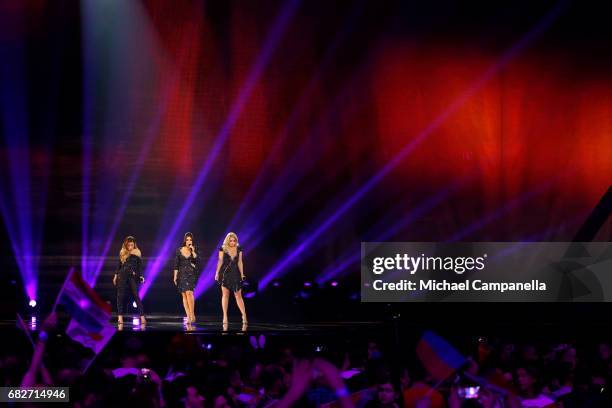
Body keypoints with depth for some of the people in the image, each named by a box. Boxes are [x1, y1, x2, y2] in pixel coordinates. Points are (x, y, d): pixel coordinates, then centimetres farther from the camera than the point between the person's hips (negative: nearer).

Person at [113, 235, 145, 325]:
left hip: (133, 276, -3)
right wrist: (116, 275, 11)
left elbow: (140, 266, -1)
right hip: (122, 276, 3)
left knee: (136, 296, -7)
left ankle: (142, 317, -5)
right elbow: (119, 265, 15)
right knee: (120, 296, -2)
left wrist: (141, 276, -13)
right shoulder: (122, 253, 10)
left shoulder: (137, 253, 2)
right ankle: (120, 317, 1)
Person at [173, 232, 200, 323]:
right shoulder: (179, 250, 6)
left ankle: (192, 314, -15)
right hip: (182, 274, 2)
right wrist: (175, 276, 3)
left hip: (191, 274, -2)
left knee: (189, 292, -21)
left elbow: (198, 262, -9)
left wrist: (193, 252, -14)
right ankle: (188, 316, 3)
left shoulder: (194, 251, 3)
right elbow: (176, 264, 8)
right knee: (184, 295, 0)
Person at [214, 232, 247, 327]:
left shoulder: (238, 249, 5)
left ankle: (244, 316, 4)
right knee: (225, 294, -4)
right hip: (225, 273, -1)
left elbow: (240, 262, 8)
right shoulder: (223, 249, -1)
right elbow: (220, 261, 0)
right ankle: (225, 317, -2)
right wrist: (217, 273, -5)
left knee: (238, 295, 1)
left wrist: (242, 274, 4)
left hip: (235, 274, 1)